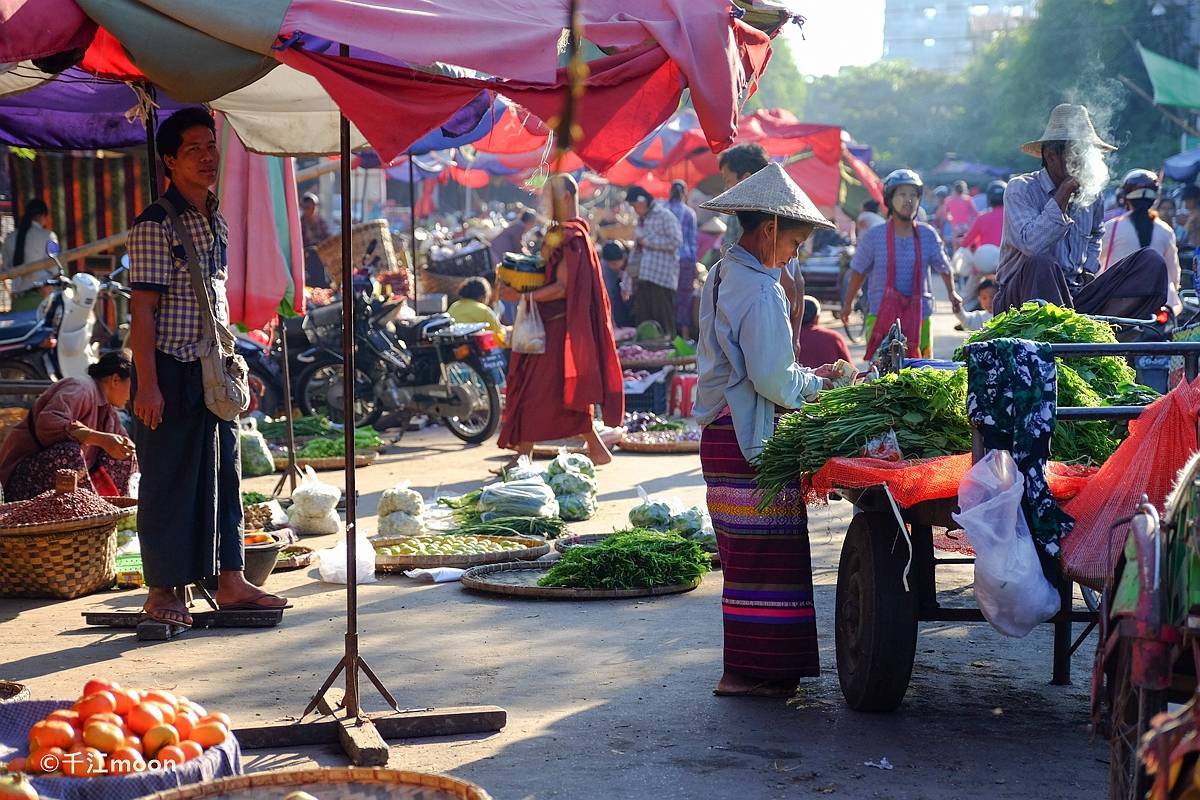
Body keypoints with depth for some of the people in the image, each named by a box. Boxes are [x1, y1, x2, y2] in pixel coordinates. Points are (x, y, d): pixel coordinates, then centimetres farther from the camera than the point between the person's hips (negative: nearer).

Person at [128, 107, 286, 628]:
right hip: (171, 370, -8)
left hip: (214, 370, 8)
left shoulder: (216, 221, 13)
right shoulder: (155, 225, -12)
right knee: (170, 480, -1)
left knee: (224, 472, 10)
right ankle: (162, 591, 7)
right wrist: (147, 384, -20)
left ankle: (231, 582, 18)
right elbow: (142, 310, -15)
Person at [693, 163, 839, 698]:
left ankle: (745, 667, 20)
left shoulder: (720, 279, 15)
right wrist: (815, 384, -2)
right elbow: (772, 379, -20)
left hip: (722, 431, 10)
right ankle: (754, 672, -3)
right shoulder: (761, 290, -16)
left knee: (745, 554, 14)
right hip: (752, 439, -10)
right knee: (767, 555, -5)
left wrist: (805, 376, 17)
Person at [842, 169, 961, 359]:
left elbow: (943, 267, 17)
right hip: (881, 314, -2)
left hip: (919, 314, 2)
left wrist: (951, 292, 3)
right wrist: (848, 303, 15)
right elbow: (858, 272, 9)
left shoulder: (928, 235, 3)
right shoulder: (874, 236, -2)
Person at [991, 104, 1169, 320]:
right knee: (1041, 264, -39)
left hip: (1075, 297, 7)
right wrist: (1062, 196, -22)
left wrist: (1089, 270, 14)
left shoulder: (1091, 192, 10)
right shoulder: (1020, 189, -9)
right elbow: (1032, 245, -28)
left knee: (1151, 262, -8)